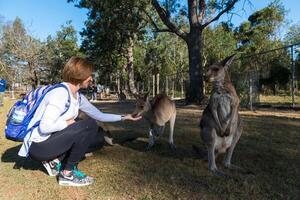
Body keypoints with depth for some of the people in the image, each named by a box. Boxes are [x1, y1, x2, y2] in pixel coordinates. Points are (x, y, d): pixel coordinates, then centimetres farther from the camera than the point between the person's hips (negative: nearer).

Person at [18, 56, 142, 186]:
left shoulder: (78, 97, 5)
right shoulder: (60, 93, -23)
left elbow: (99, 115, 13)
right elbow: (45, 127, -30)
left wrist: (124, 117, 14)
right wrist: (68, 123, -14)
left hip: (53, 140, 9)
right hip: (38, 146, -9)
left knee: (97, 140, 6)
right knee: (90, 126, -21)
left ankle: (56, 161, 6)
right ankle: (67, 174, -9)